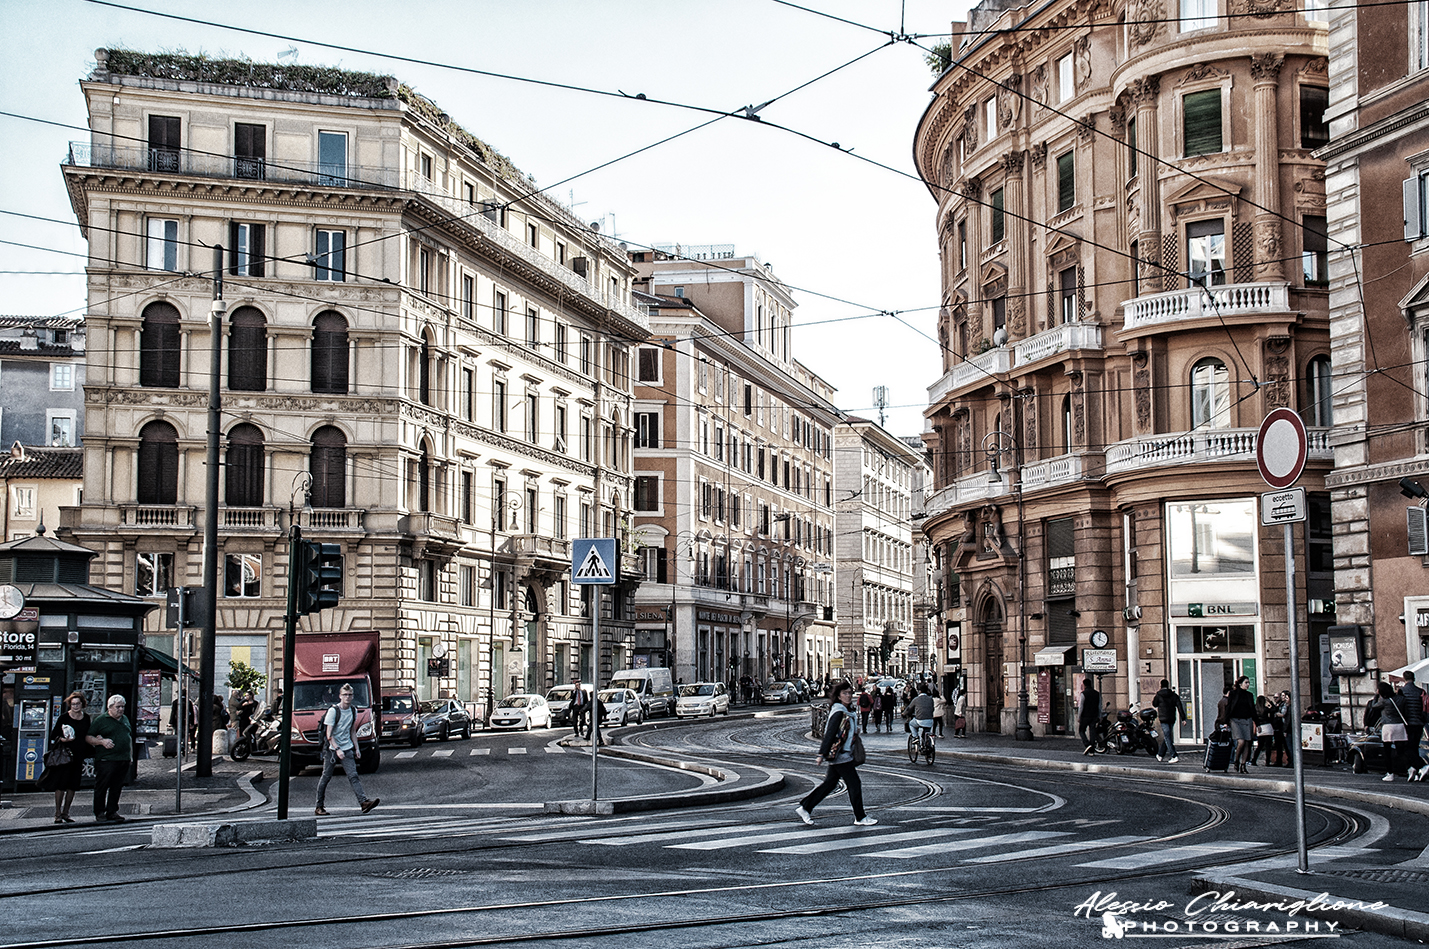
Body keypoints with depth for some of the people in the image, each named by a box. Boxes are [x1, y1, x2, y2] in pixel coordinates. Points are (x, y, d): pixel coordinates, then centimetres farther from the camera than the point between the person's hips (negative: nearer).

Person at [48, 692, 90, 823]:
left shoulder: (86, 718, 10)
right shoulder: (64, 718, -4)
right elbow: (53, 736, -3)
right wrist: (63, 739, -20)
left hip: (78, 756, 4)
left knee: (73, 785, 5)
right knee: (61, 784, -6)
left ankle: (65, 813, 13)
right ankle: (58, 814, 0)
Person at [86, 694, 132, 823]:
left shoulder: (125, 720, 19)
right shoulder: (100, 720, -1)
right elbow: (88, 737, -3)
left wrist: (130, 755, 20)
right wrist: (102, 741, -17)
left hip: (123, 760, 6)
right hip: (105, 760, -6)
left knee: (117, 788, 7)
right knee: (101, 787, -3)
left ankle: (112, 812, 13)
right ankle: (100, 813, 4)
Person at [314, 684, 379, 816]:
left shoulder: (353, 711, 9)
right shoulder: (333, 711, -9)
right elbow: (329, 734, -12)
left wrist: (356, 748, 15)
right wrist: (337, 749, -21)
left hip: (347, 749, 4)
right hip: (332, 749, -4)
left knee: (353, 776, -8)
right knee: (326, 777, 3)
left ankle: (363, 801, -21)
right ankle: (319, 807, 11)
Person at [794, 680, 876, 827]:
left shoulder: (847, 712, 12)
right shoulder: (839, 713, -18)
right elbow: (829, 734, -21)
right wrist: (822, 754, -23)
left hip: (837, 755, 10)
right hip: (840, 755, -10)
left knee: (830, 784, 13)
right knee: (854, 785, -1)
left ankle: (804, 808, 17)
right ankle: (860, 817, 9)